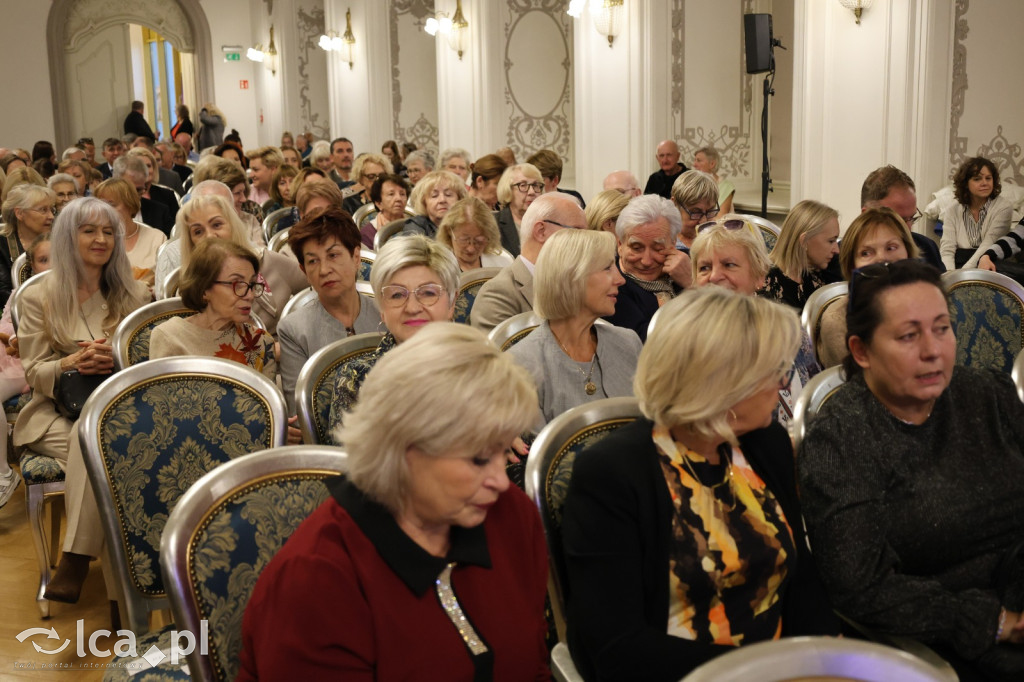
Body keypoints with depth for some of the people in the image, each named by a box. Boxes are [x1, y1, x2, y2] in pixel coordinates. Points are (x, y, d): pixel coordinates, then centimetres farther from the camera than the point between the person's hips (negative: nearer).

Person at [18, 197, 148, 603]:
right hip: (56, 414, 0)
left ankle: (75, 561, -33)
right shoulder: (39, 298, 7)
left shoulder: (134, 296, 12)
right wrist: (71, 364, -19)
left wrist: (119, 360, -15)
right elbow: (33, 374, 3)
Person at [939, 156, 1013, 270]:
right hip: (957, 263, 3)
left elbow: (988, 246, -11)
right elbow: (947, 250, -1)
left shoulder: (1003, 207, 0)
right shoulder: (953, 211, 8)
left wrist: (963, 273, -23)